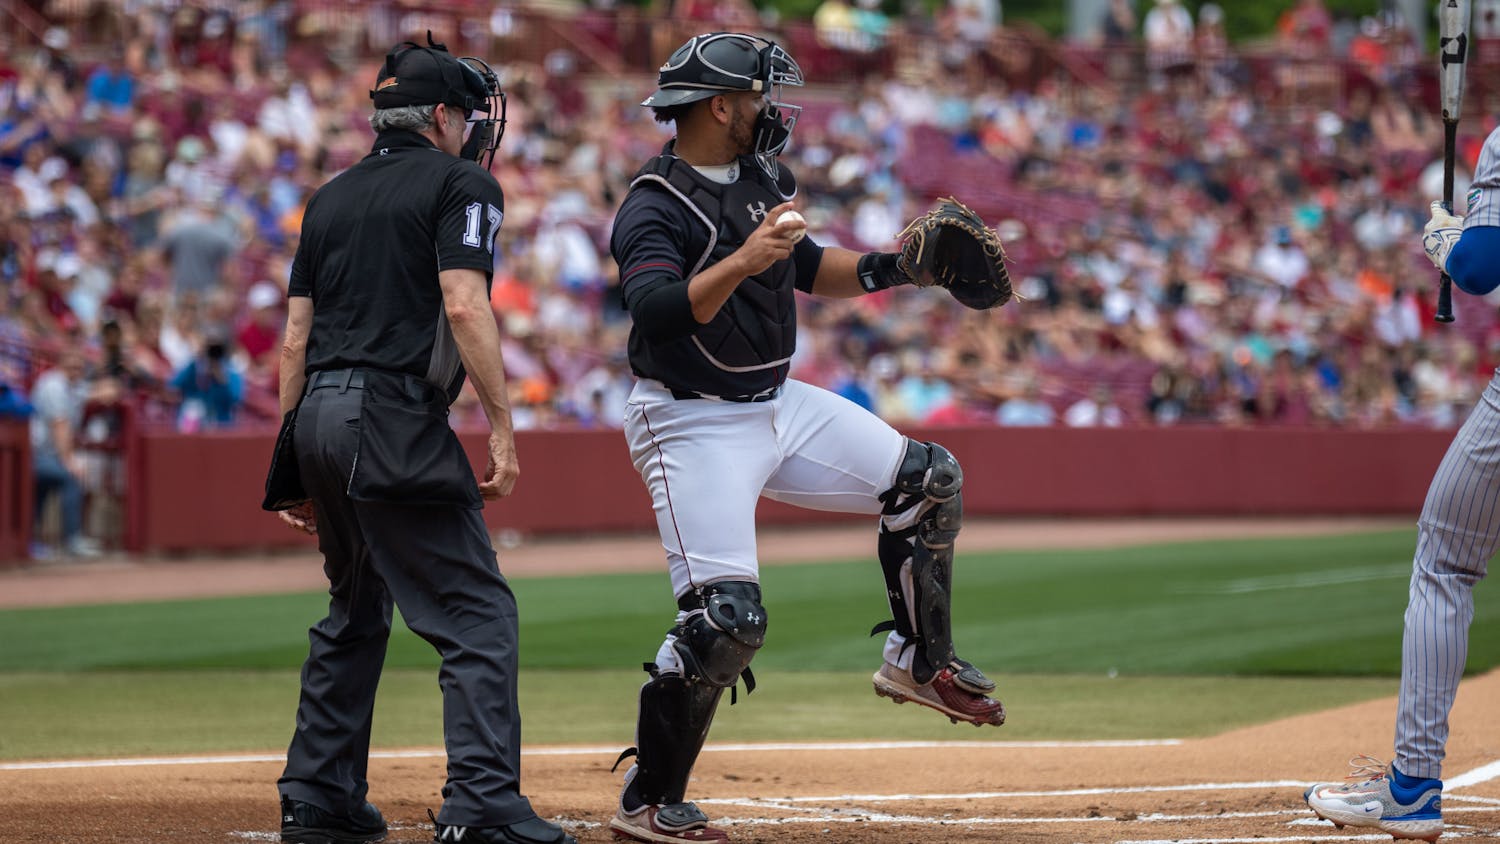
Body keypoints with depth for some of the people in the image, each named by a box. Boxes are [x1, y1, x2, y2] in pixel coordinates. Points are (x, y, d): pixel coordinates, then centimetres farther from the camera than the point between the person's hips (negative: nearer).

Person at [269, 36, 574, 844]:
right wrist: (502, 430, -13)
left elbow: (295, 337, 16)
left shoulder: (332, 196, 20)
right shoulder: (461, 184, 0)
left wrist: (292, 462, 19)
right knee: (477, 612, -8)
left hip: (319, 415, 8)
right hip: (396, 419, -8)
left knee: (356, 611, 22)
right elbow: (464, 306, -14)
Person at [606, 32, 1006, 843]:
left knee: (928, 478, 8)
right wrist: (741, 262, -43)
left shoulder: (760, 180, 7)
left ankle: (918, 661, 23)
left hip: (778, 405, 9)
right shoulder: (653, 209, -19)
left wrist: (894, 267, 5)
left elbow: (807, 268, 21)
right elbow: (655, 313, -34)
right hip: (694, 427, -9)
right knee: (727, 618, -17)